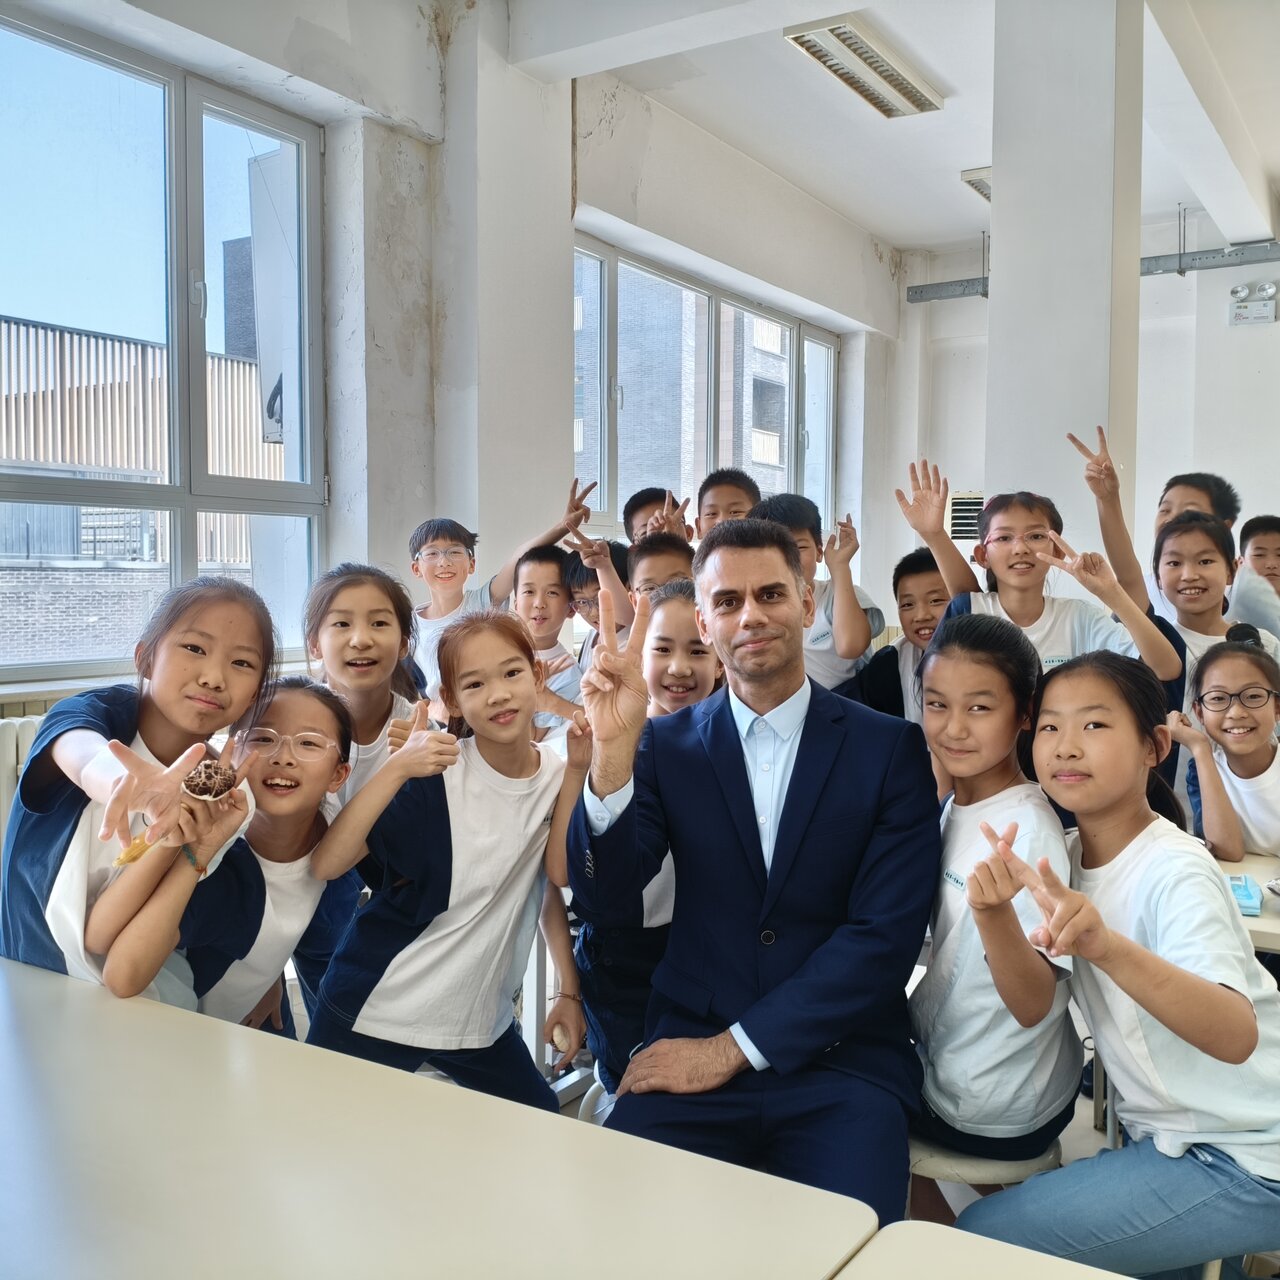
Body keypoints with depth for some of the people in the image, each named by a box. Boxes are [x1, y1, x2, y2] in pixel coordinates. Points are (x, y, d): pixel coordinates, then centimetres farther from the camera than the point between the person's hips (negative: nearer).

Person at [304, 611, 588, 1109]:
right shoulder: (435, 774, -18)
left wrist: (575, 769, -20)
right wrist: (397, 767, -35)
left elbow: (559, 874, -14)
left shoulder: (558, 772, -4)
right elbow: (323, 864, -25)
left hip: (481, 1020, 4)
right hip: (375, 1016, -4)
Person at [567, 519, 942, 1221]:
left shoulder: (890, 749, -1)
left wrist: (733, 1046, -11)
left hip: (843, 1064, -1)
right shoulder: (666, 742, 4)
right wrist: (613, 748, -22)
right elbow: (604, 898, -6)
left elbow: (886, 935, -7)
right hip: (690, 1049, 2)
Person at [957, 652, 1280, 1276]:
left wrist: (1107, 946, -54)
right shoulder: (1069, 856, -1)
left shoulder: (1173, 873, -22)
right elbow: (1033, 1005, -12)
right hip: (1161, 1135, 7)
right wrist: (994, 916, -32)